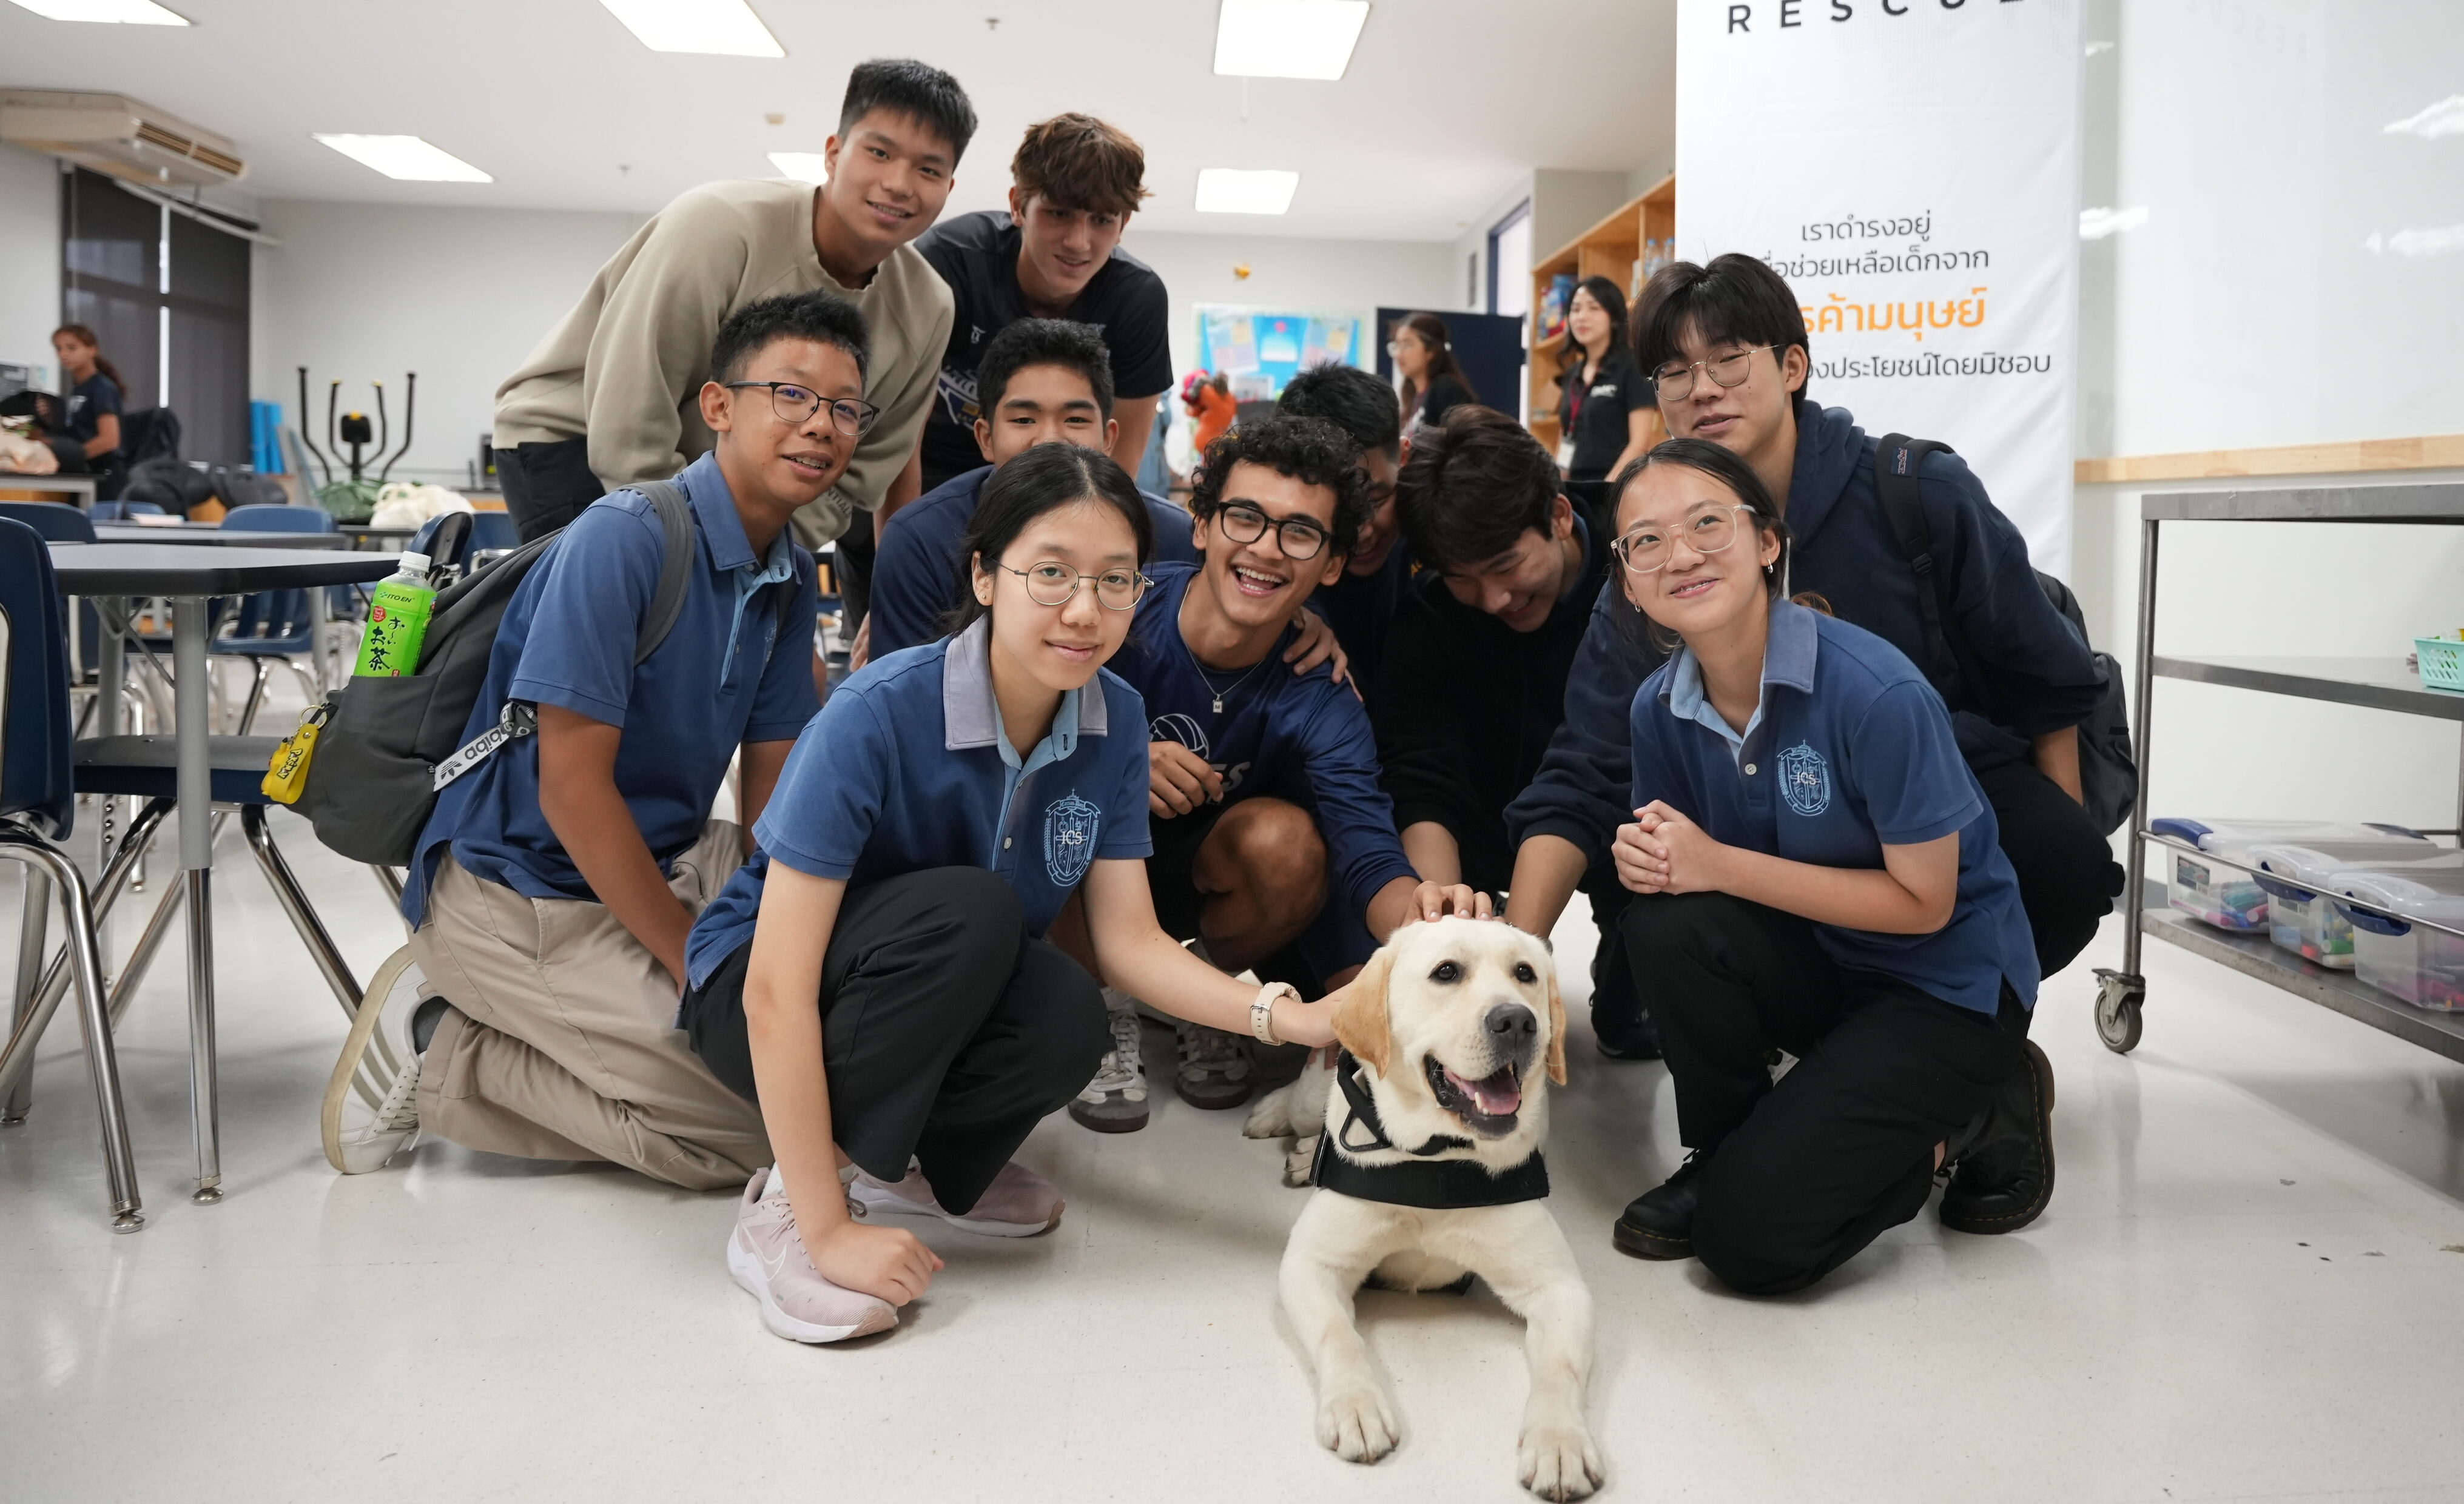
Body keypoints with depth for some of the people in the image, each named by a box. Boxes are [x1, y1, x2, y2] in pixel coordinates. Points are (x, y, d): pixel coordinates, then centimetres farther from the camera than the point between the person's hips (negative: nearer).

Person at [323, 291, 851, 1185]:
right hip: (521, 898, -9)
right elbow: (572, 787, -23)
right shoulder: (621, 539, -20)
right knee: (753, 1123, -14)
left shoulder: (790, 576, 5)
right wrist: (697, 961, -19)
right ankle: (443, 1054, -1)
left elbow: (770, 786, 3)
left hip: (662, 863, 9)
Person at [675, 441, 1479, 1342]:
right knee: (974, 911, -33)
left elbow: (1128, 939, -9)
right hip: (756, 993, -4)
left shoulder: (1115, 720, -11)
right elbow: (777, 990, -29)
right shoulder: (877, 715, -29)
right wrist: (825, 1232, -29)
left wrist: (1298, 1017, -26)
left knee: (1066, 1022, -29)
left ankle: (907, 1156, 3)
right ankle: (786, 1204, -17)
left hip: (942, 1005, 5)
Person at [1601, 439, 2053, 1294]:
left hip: (1948, 985, -5)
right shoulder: (1661, 707, -8)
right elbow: (1684, 862, 4)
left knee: (1750, 1239, -18)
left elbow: (1924, 902, -20)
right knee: (1665, 922, -28)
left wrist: (1720, 865, -26)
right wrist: (1646, 858, -22)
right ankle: (1720, 1155, -3)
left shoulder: (1877, 693, -26)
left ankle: (1967, 1120, 8)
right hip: (1814, 965, 5)